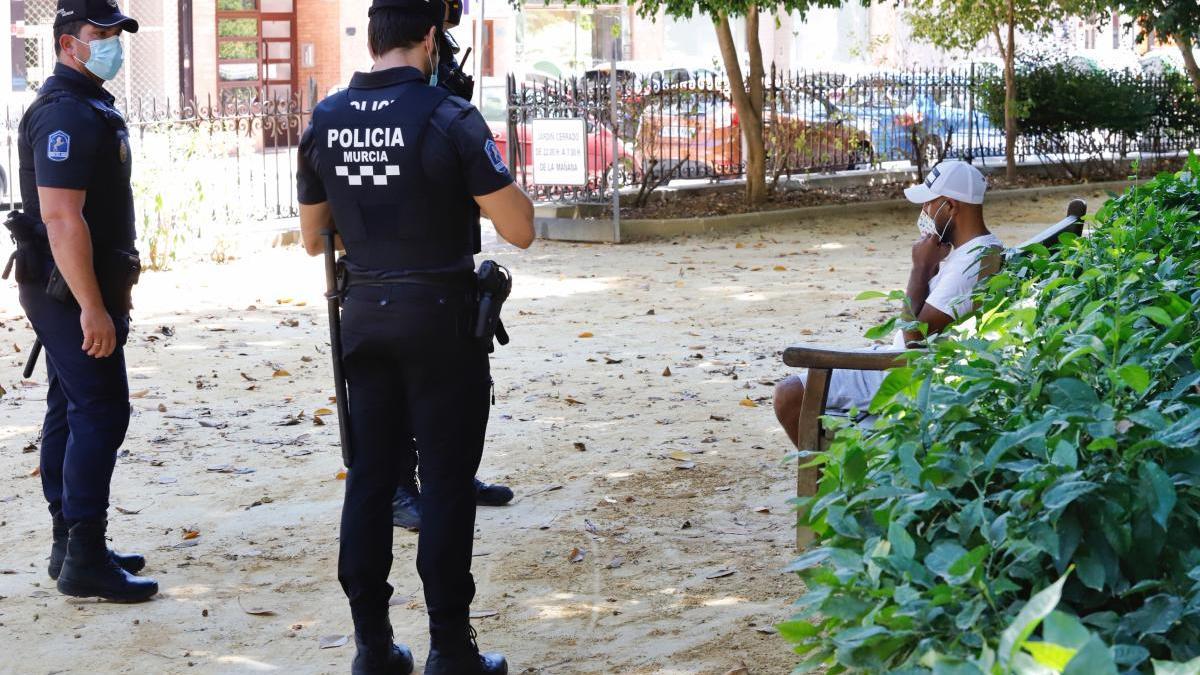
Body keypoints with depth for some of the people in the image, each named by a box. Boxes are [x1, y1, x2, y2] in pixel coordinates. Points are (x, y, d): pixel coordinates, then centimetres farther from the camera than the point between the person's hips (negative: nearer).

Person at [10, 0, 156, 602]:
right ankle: (85, 560, -8)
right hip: (72, 292, -11)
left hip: (73, 293, 11)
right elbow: (61, 218, -25)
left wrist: (108, 296, 22)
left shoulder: (87, 107, 16)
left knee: (70, 413, 13)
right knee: (101, 412, -10)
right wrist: (92, 307, -27)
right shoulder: (66, 114, -18)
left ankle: (71, 548, 20)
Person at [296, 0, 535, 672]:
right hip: (440, 317, -5)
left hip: (366, 314, 5)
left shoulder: (325, 122, 3)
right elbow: (520, 230, -12)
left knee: (371, 475, 10)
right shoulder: (449, 117, -13)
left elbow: (313, 237, 13)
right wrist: (497, 174, 6)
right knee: (447, 482, 1)